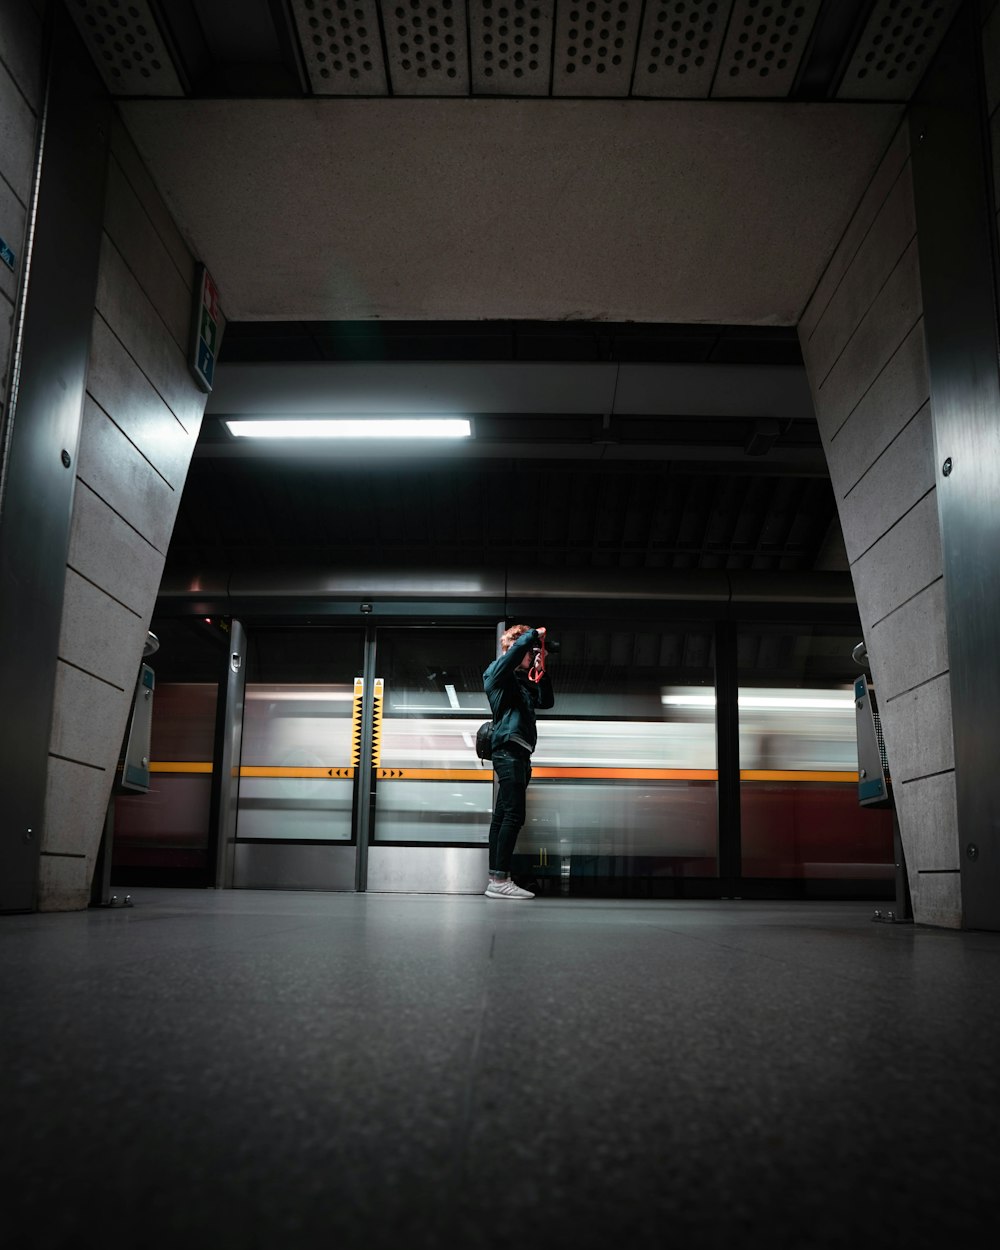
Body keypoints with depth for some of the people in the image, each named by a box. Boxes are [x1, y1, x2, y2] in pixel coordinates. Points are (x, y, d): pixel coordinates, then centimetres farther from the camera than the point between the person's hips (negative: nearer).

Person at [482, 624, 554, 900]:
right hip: (509, 749, -9)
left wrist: (541, 671, 13)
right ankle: (500, 880, -16)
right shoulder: (498, 671, -1)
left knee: (503, 816, 6)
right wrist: (535, 634, -1)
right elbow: (518, 647, -19)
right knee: (514, 815, -15)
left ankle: (495, 880, 7)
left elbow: (547, 701, 24)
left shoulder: (521, 680, 24)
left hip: (518, 752, 10)